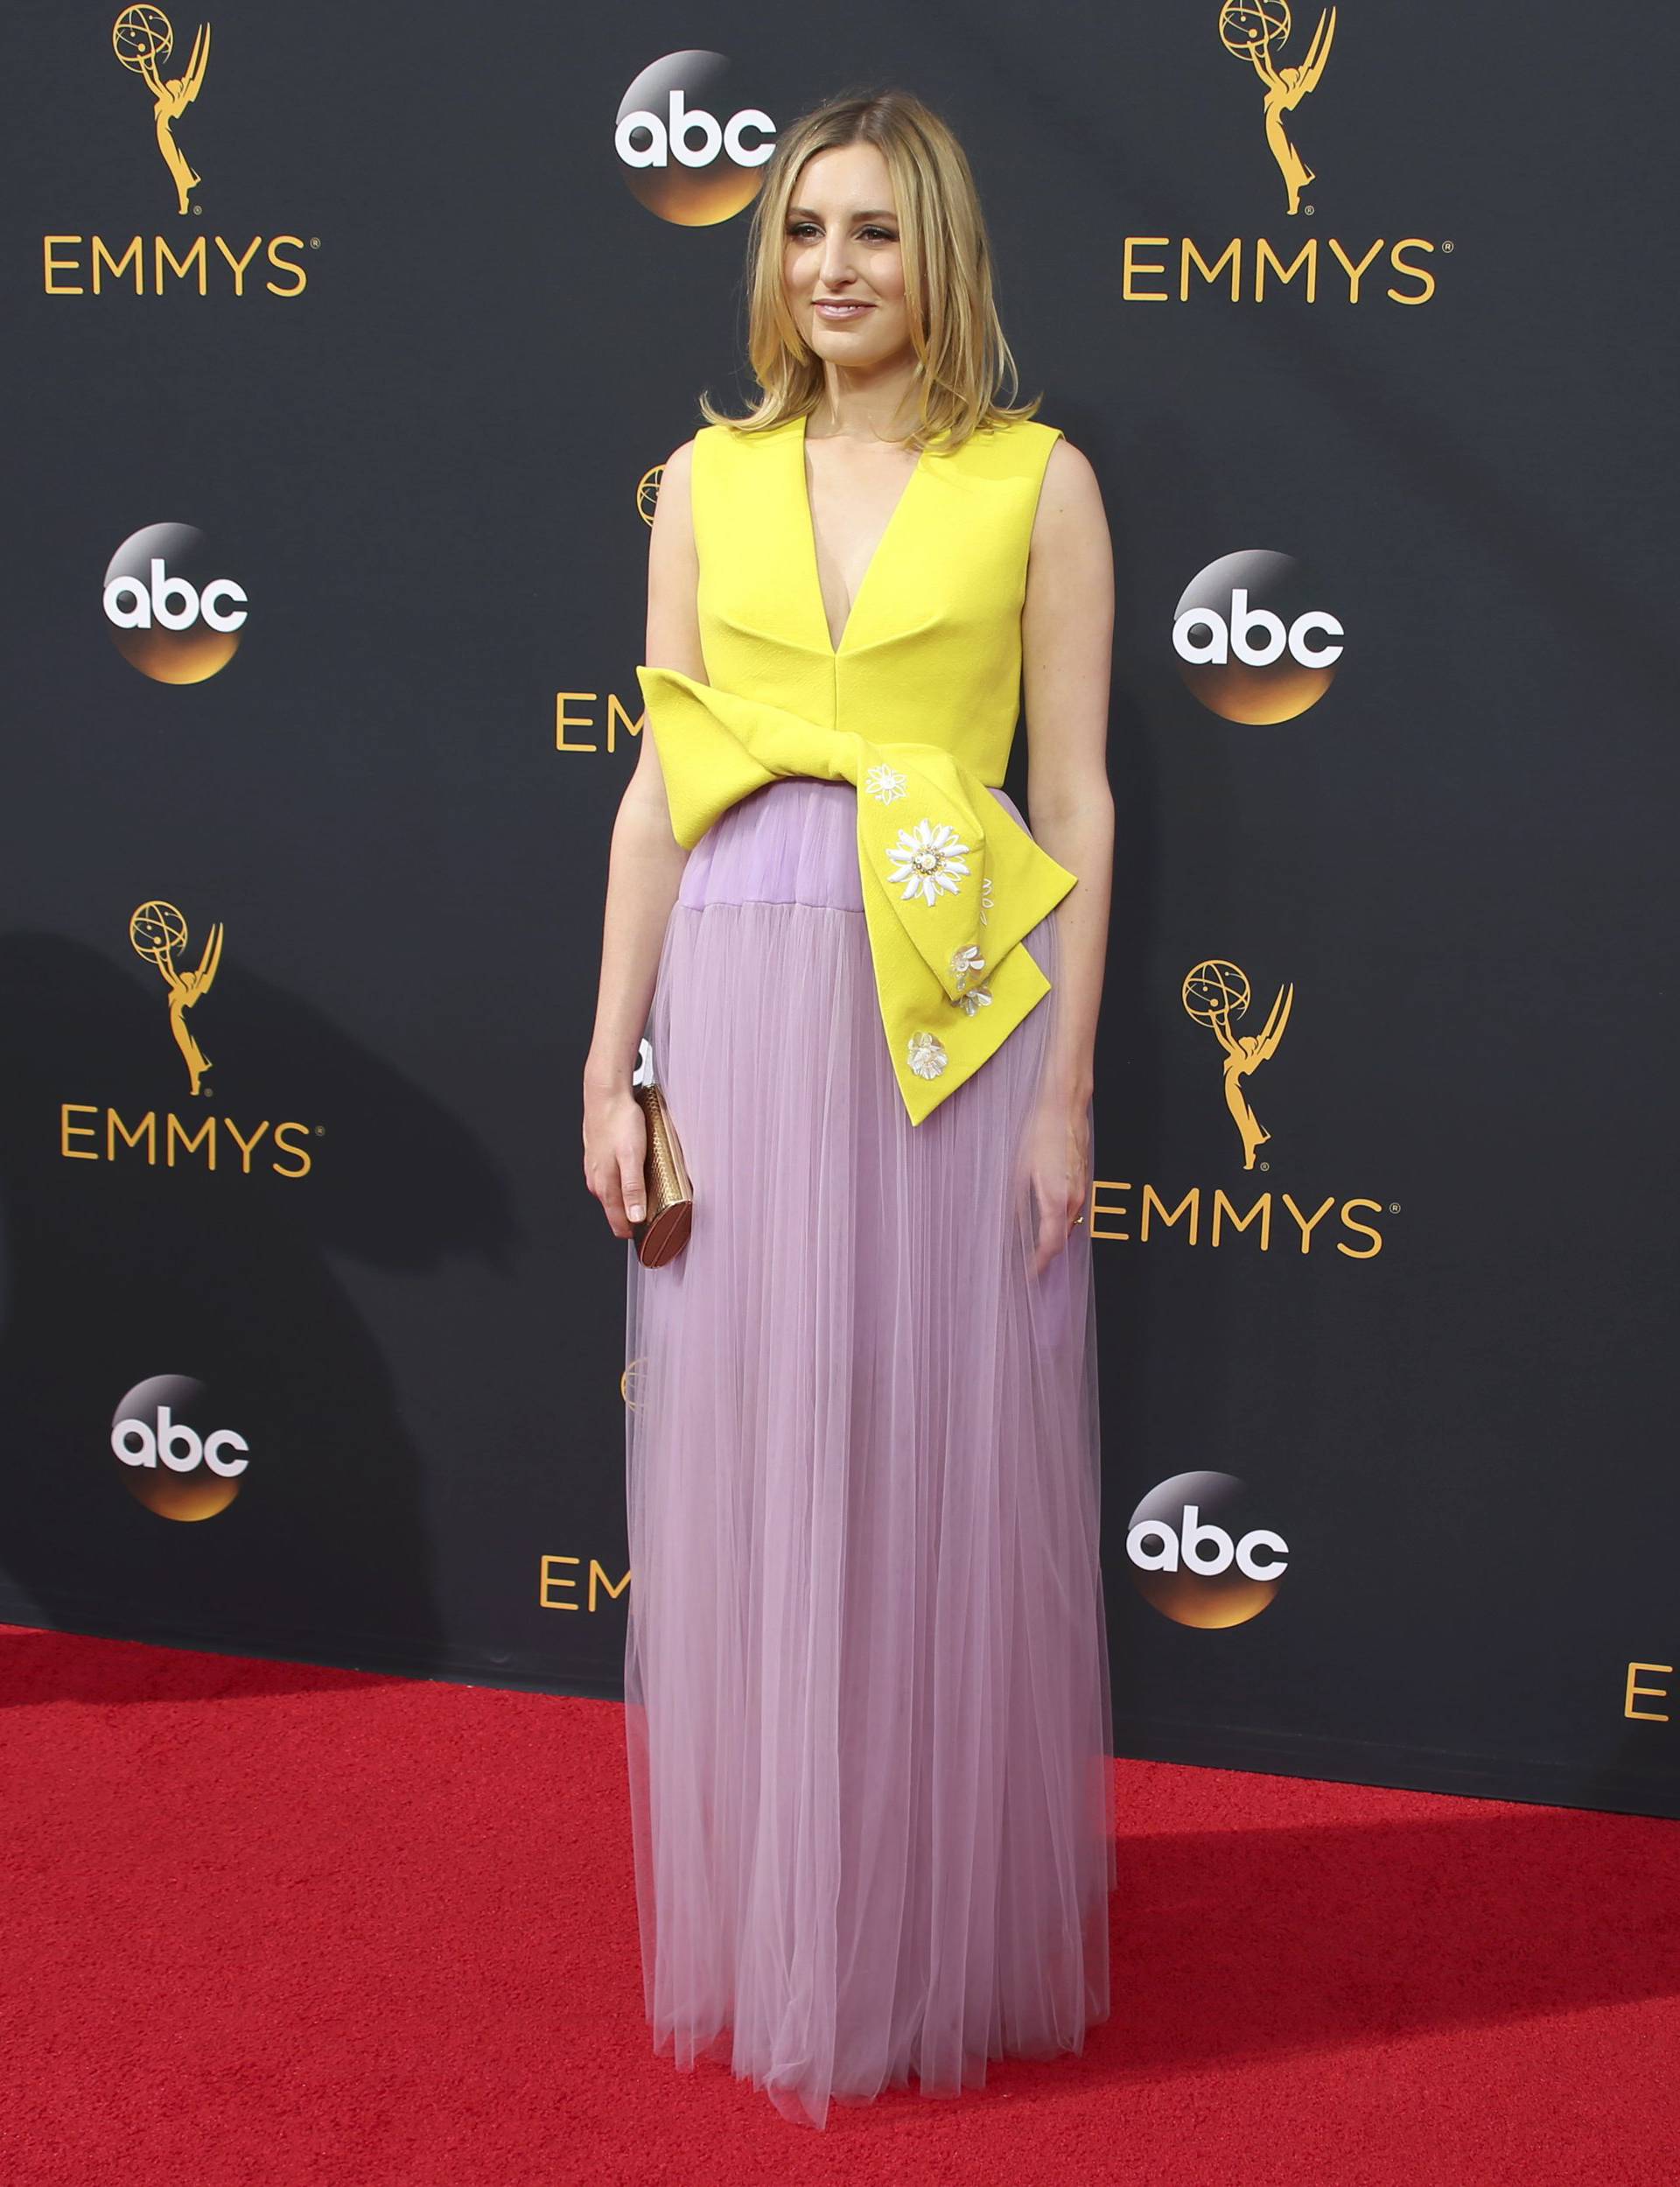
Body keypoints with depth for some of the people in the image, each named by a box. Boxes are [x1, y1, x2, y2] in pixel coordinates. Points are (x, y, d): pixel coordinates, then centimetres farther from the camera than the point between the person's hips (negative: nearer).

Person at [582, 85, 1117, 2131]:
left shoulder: (1038, 481, 2)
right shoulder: (708, 478, 9)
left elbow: (1078, 796, 0)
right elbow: (657, 791, 9)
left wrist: (1066, 1089, -5)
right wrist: (611, 1066, 3)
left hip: (960, 1006, -2)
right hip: (744, 1002, 2)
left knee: (947, 1470, 4)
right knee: (744, 1472, 7)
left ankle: (946, 1941, 21)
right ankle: (767, 1941, 23)